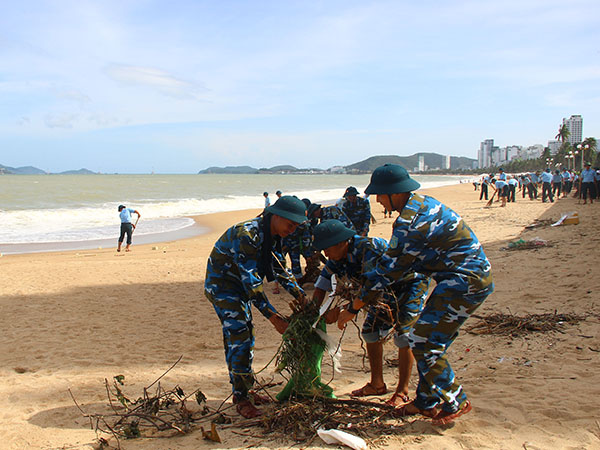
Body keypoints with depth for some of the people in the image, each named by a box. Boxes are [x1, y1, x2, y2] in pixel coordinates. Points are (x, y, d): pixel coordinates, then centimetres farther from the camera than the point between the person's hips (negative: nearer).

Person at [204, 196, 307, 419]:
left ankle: (244, 389, 25)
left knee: (245, 337, 13)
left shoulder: (272, 235, -2)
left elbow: (279, 268, 10)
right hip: (221, 285, -9)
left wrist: (301, 296, 3)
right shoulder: (247, 235, -31)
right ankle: (240, 397, -4)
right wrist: (273, 316, -34)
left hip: (239, 287, 9)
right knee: (238, 337, -13)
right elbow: (251, 281, -33)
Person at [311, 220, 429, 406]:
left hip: (412, 282, -8)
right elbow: (323, 282, -4)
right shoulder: (338, 256, -10)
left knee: (403, 334, -15)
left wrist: (343, 311, -35)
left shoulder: (369, 248, -36)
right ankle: (377, 384, 17)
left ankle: (403, 391, -3)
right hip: (388, 285, 8)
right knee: (371, 330, 4)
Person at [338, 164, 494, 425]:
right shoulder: (421, 202, 9)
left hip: (465, 281, -10)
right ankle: (427, 401, 24)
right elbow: (400, 259, 19)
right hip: (471, 276, 10)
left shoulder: (410, 222, -22)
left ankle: (455, 402, 8)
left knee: (424, 342, -7)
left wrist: (353, 309, -8)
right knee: (428, 338, 14)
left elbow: (388, 271, -17)